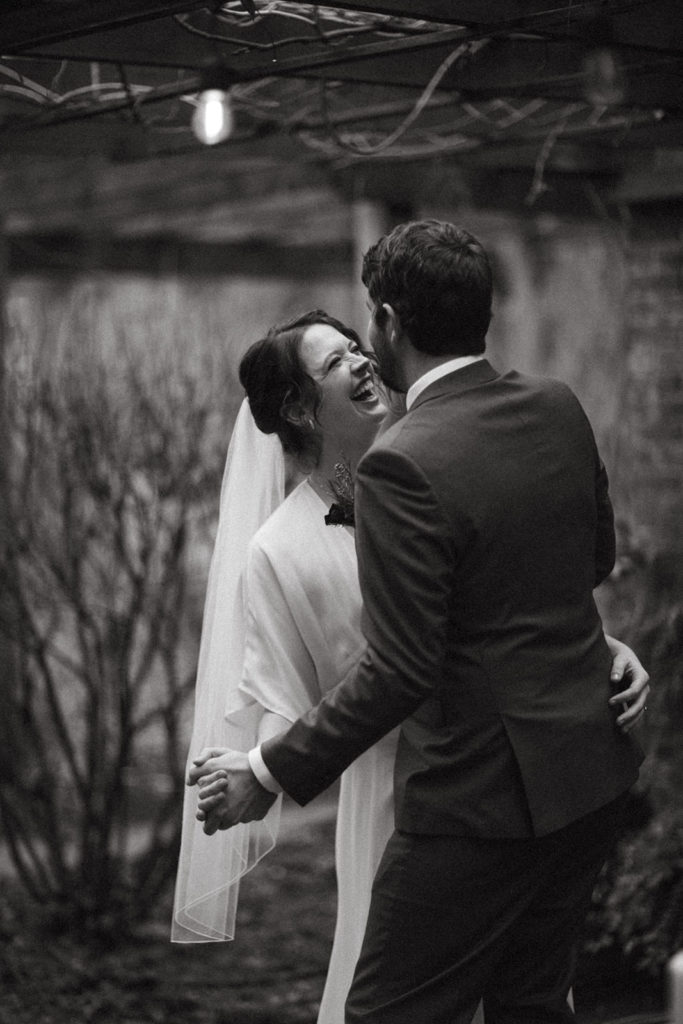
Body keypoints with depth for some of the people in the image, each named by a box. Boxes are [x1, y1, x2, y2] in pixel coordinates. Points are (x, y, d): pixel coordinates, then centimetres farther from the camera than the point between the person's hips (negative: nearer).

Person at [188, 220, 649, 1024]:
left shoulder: (404, 466, -21)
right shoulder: (558, 410, 2)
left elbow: (400, 671, -22)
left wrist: (269, 774, -14)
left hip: (484, 797, -8)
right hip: (590, 777, 8)